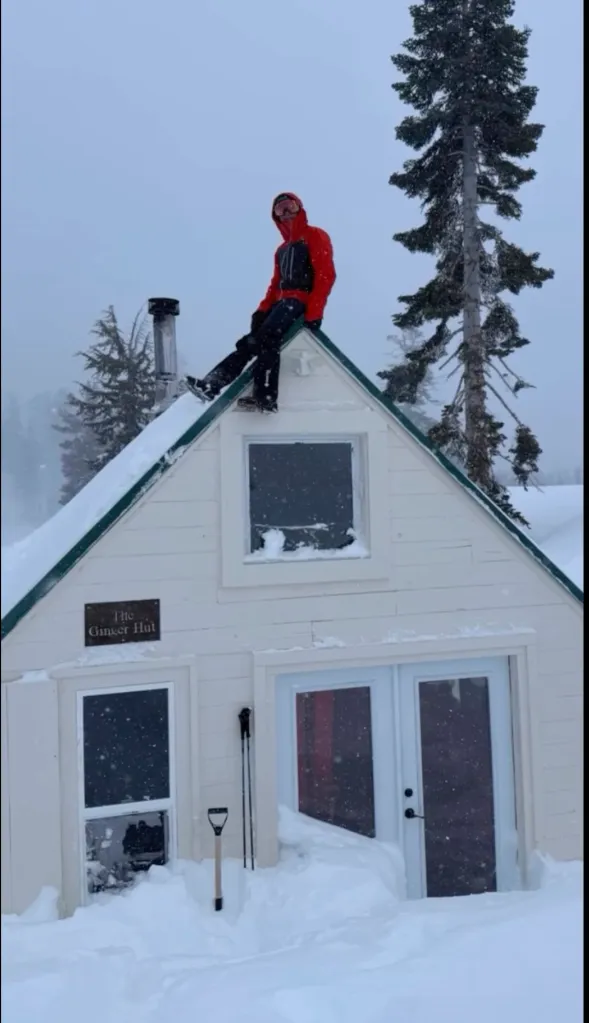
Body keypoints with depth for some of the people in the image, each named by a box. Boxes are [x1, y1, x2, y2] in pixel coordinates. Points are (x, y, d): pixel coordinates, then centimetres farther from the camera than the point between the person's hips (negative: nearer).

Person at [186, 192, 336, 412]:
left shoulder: (315, 237, 4)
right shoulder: (282, 249, 29)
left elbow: (326, 275, -9)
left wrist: (314, 312, -20)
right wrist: (262, 309, 3)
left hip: (301, 299, -8)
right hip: (284, 301, 8)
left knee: (267, 337, -29)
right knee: (250, 342, -6)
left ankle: (265, 397, -36)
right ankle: (212, 384, -14)